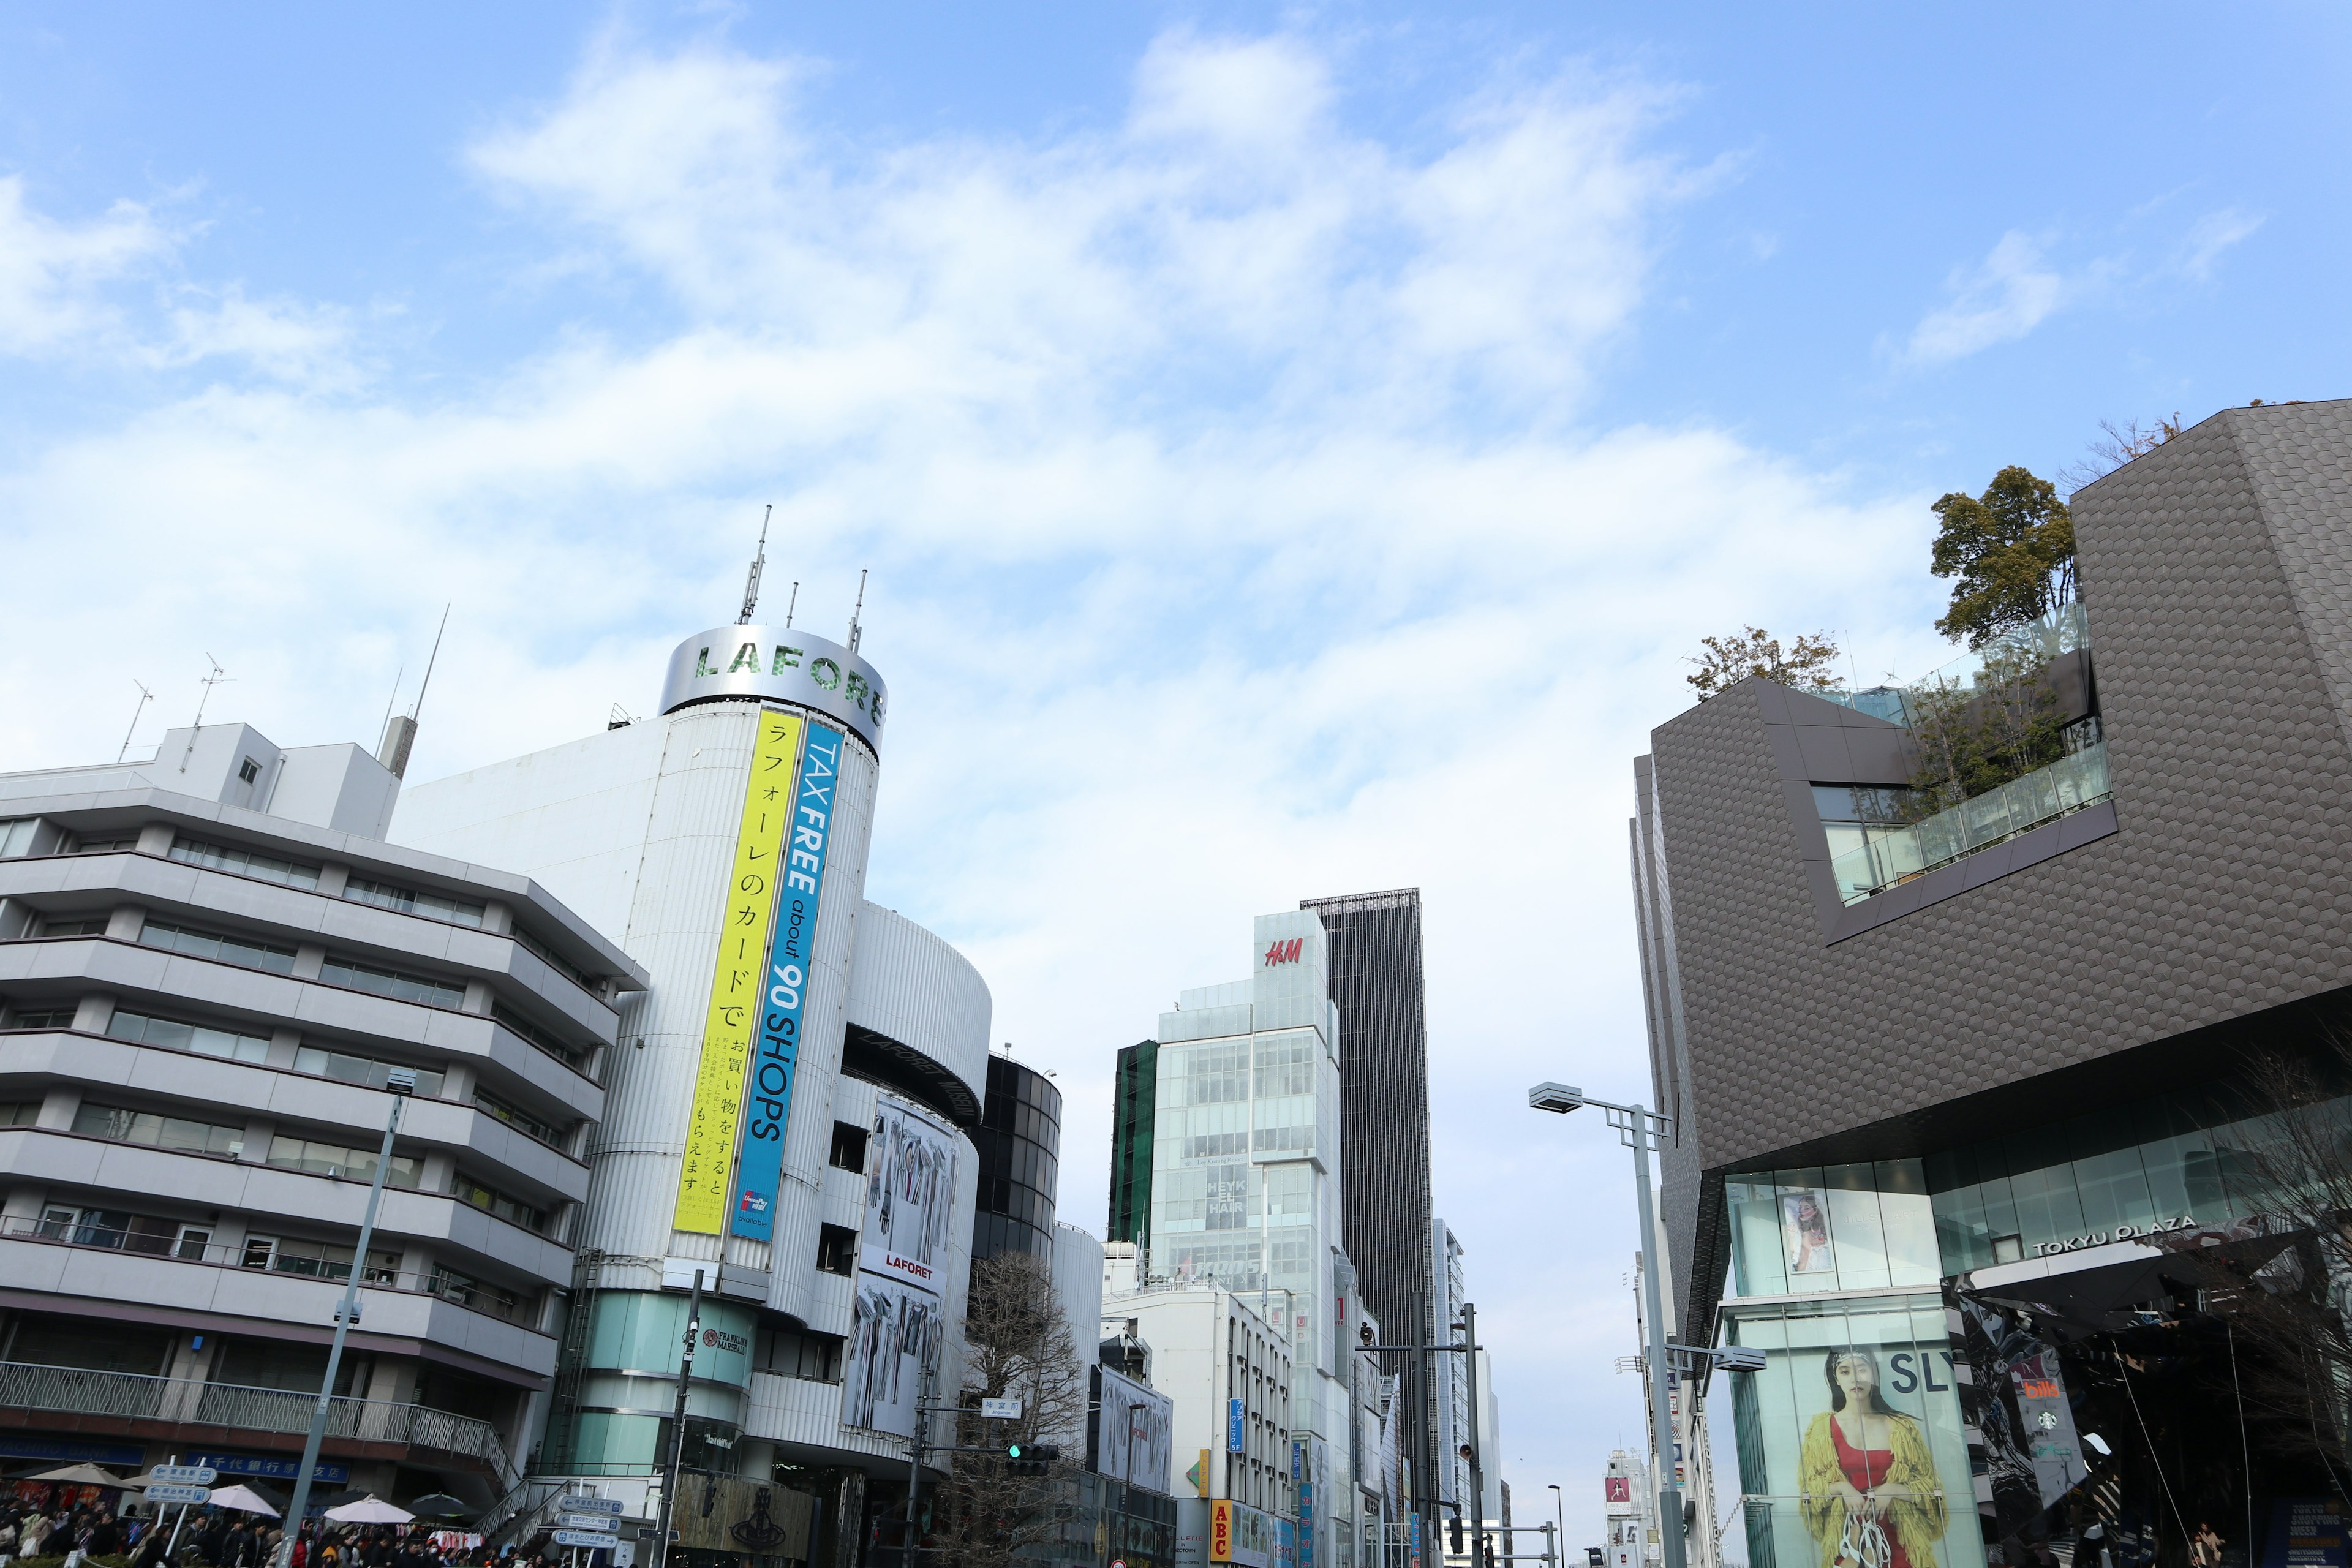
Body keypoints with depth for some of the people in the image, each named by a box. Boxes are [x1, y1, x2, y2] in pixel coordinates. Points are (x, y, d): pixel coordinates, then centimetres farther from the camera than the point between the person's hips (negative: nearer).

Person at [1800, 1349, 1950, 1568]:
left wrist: (1891, 1489, -12)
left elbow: (1930, 1489, 5)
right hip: (1847, 1541, -1)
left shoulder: (1901, 1427, 4)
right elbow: (1808, 1490, 4)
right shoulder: (1822, 1428, 3)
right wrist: (1840, 1488, -14)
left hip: (1898, 1543, 1)